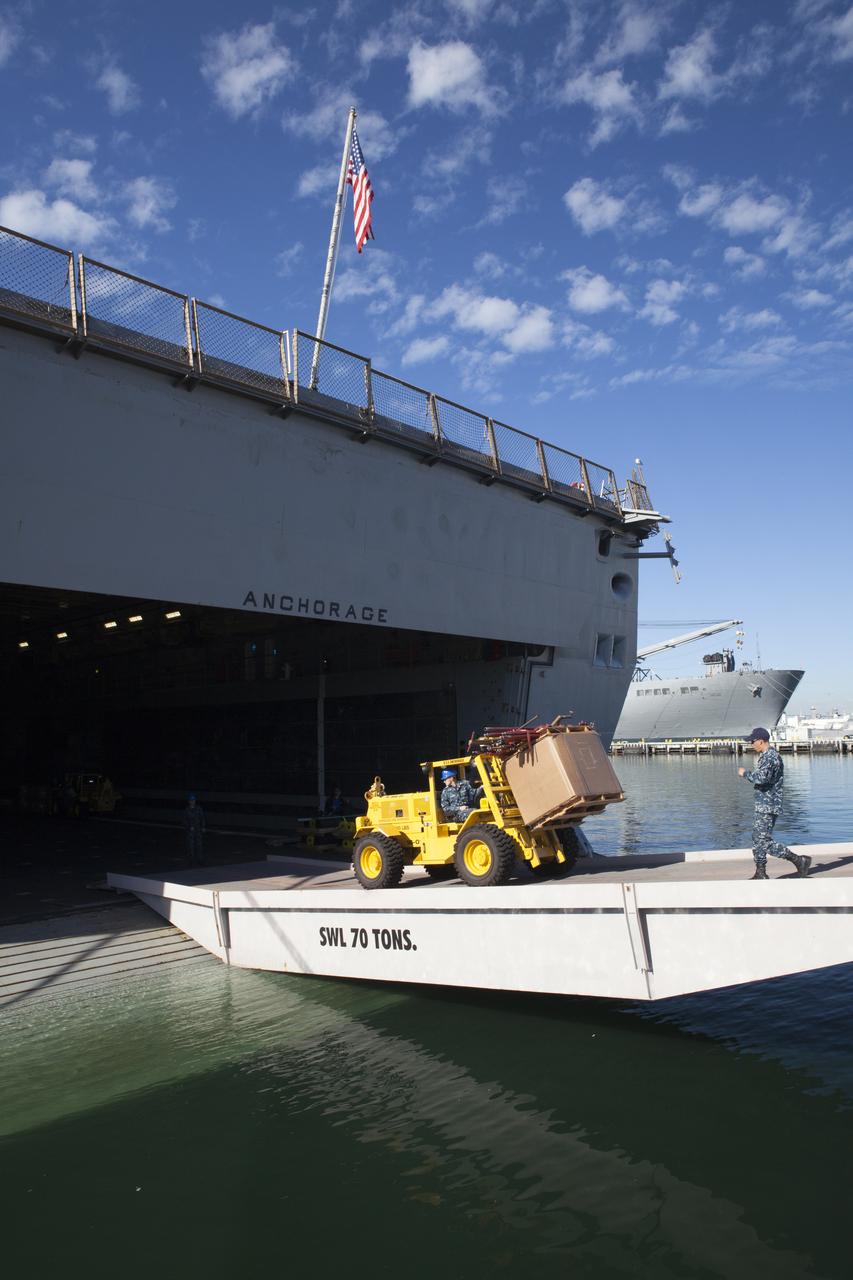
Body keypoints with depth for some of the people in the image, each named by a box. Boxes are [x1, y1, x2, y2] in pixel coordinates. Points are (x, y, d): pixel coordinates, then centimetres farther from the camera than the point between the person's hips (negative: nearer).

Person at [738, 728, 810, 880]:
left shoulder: (770, 756, -18)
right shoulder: (766, 756, 15)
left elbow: (761, 778, -31)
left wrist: (745, 773, -16)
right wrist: (751, 774, 14)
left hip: (768, 806, -11)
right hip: (762, 805, 11)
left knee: (764, 841, -9)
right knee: (757, 839, 13)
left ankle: (798, 860, -3)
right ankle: (760, 874, 18)